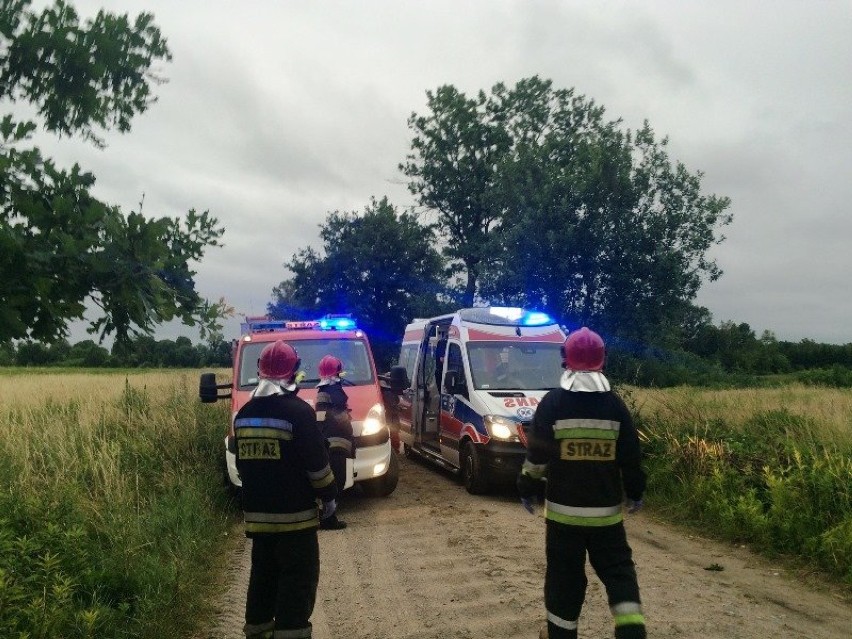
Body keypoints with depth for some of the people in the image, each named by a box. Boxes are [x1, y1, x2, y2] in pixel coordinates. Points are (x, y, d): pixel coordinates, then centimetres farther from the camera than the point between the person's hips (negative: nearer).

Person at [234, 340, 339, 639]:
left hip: (256, 513, 7)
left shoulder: (244, 414, 7)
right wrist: (329, 495, -1)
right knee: (298, 581, 1)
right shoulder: (298, 410, -15)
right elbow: (316, 461, -14)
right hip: (294, 513, -7)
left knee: (262, 576, 19)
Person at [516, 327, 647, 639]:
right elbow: (631, 457, 3)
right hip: (607, 509, 2)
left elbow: (536, 454, -7)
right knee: (618, 570, 13)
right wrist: (635, 492, 17)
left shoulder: (552, 402, -9)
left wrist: (526, 490, 6)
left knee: (564, 574, 10)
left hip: (564, 508, -2)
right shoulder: (615, 404, -2)